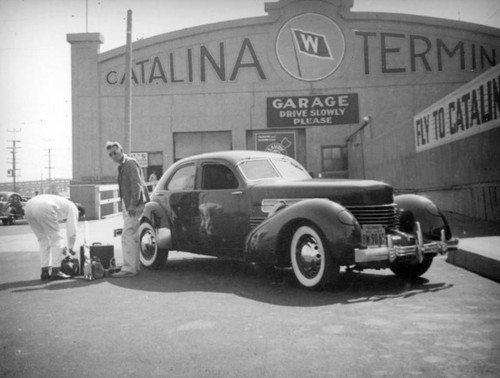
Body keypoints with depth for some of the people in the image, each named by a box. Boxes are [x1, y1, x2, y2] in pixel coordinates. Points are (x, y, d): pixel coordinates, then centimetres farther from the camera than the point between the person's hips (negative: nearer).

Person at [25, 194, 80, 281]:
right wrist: (71, 248, 29)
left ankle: (44, 271, 18)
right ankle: (56, 271, 5)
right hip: (44, 209, -8)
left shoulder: (62, 203, 40)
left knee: (43, 240, 20)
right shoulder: (73, 208, 20)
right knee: (56, 239, 6)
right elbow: (72, 230, 15)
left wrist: (61, 246, 45)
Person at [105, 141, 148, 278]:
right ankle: (134, 265, 24)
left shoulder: (130, 163, -11)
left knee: (127, 236, -12)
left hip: (133, 206, -10)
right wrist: (126, 205, 13)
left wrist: (133, 205, -23)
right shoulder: (122, 166, 19)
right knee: (133, 236, 15)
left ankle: (128, 269, -11)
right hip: (128, 205, 10)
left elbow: (136, 185, -19)